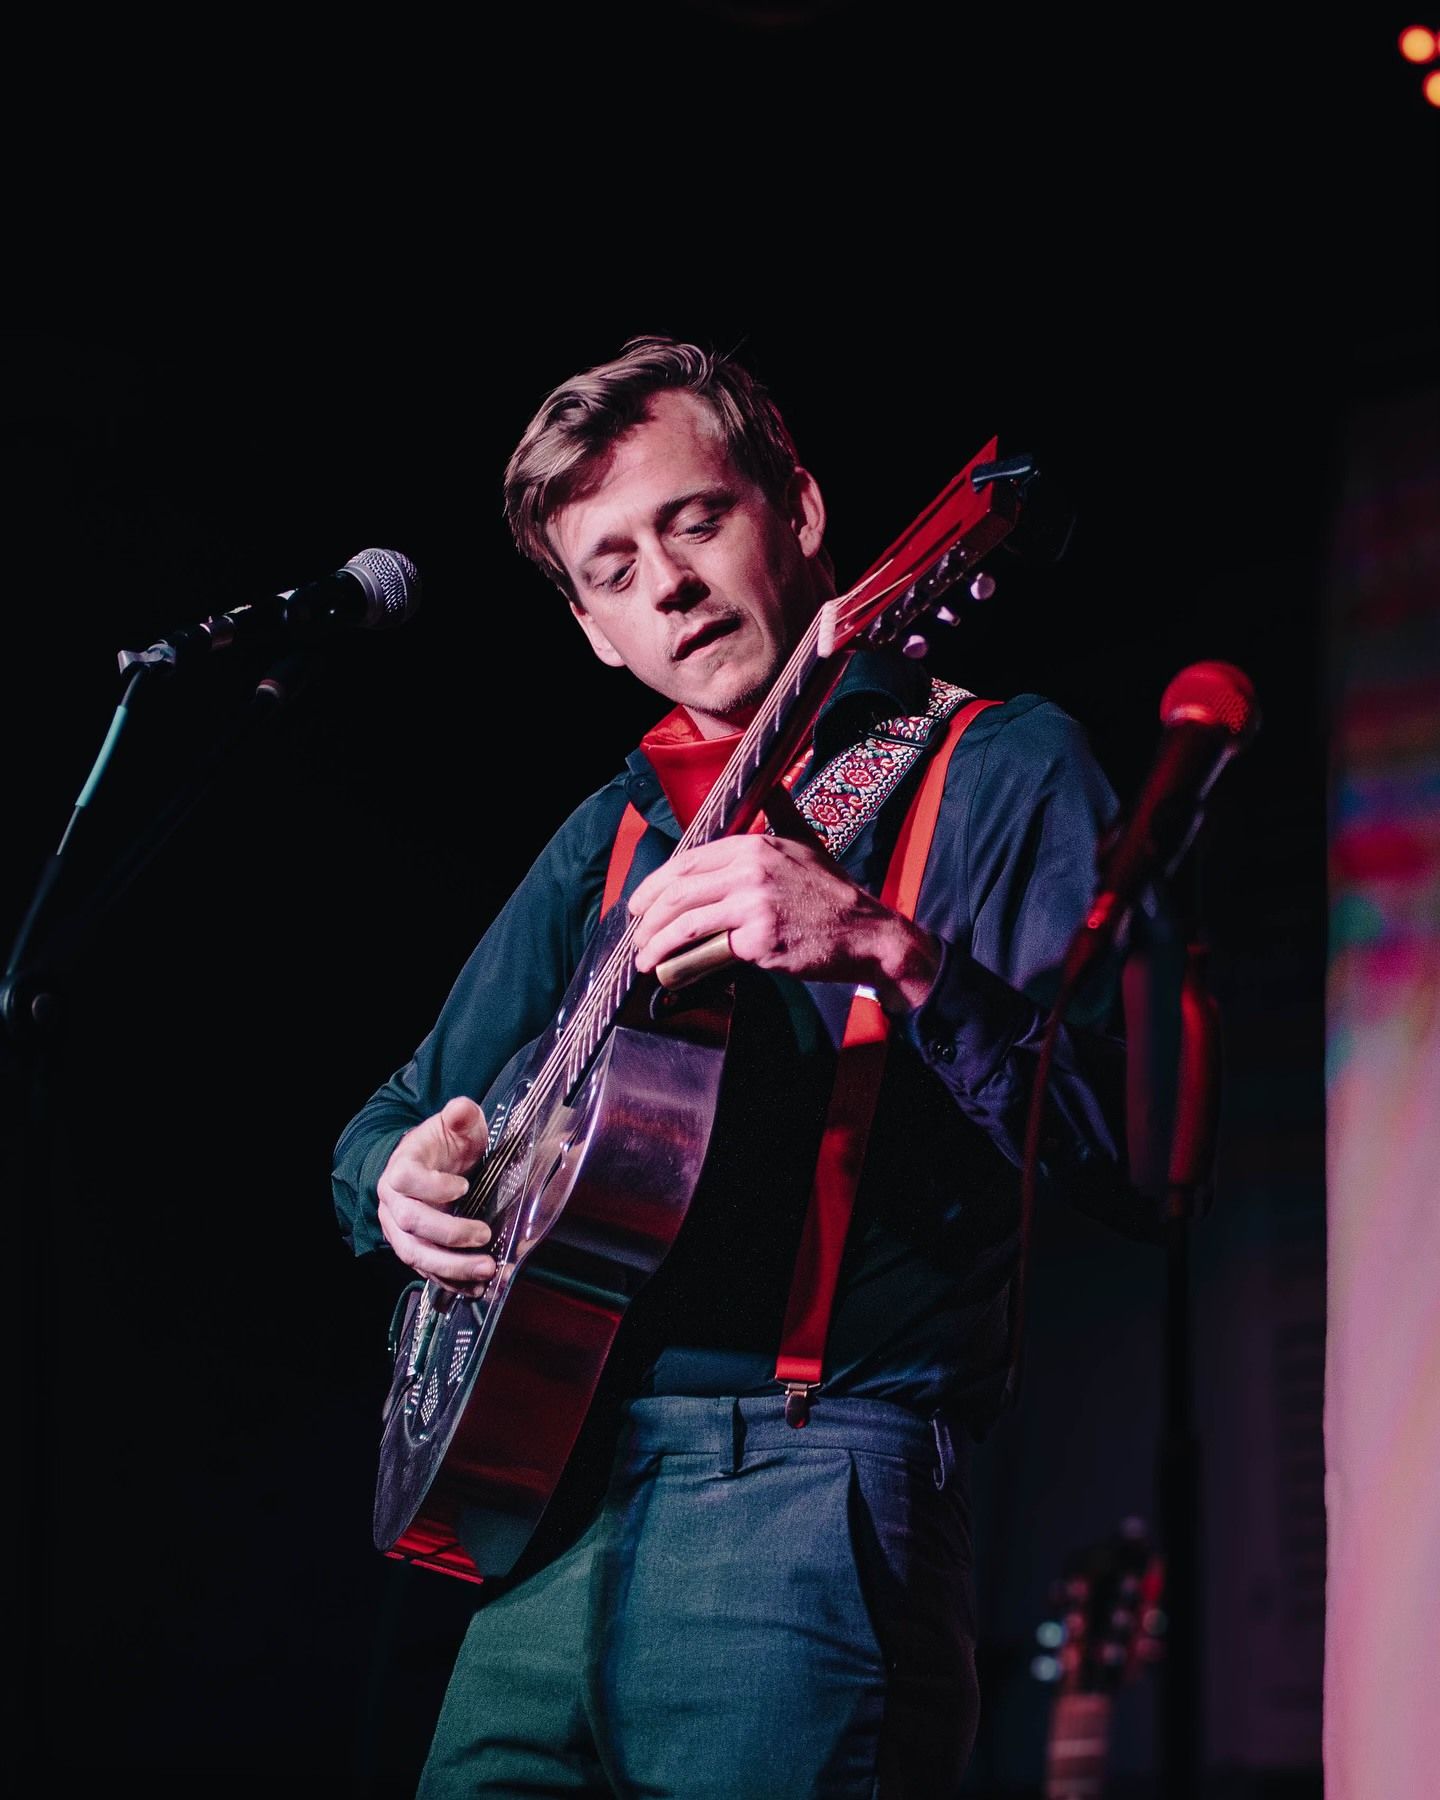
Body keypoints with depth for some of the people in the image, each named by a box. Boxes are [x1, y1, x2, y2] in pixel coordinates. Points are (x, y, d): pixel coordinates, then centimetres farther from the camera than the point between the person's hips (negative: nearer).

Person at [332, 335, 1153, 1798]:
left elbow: (1146, 1153, -13)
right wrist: (403, 1176, 1)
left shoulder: (997, 769, 0)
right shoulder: (613, 833, 19)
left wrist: (890, 953, -26)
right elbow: (400, 1115, 25)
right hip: (542, 1503, 6)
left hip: (801, 1501, -6)